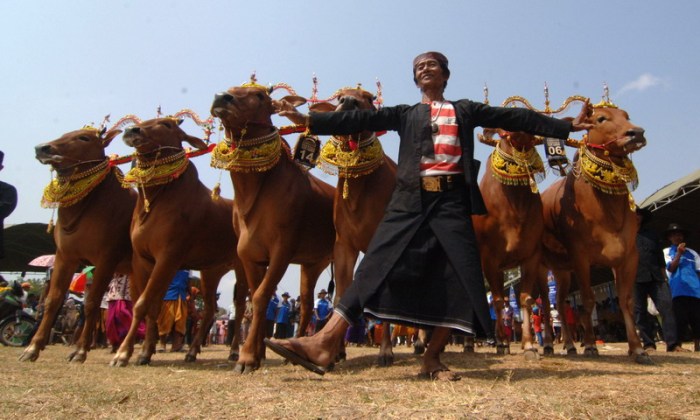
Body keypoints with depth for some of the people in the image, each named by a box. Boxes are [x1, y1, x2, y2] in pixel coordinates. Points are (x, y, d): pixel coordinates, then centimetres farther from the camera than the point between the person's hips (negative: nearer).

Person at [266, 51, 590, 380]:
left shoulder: (465, 110, 21)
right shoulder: (405, 114, 19)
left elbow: (514, 118, 17)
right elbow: (362, 120, 8)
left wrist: (568, 126, 13)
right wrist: (308, 120, -1)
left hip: (452, 199, 1)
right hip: (411, 199, -1)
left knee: (459, 276, -6)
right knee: (376, 266, -10)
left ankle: (432, 358, 7)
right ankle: (325, 343, -13)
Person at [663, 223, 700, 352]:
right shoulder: (667, 252, 13)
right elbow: (671, 268, -1)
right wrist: (679, 253, -12)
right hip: (679, 291, -3)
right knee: (680, 320, -8)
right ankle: (677, 345, -4)